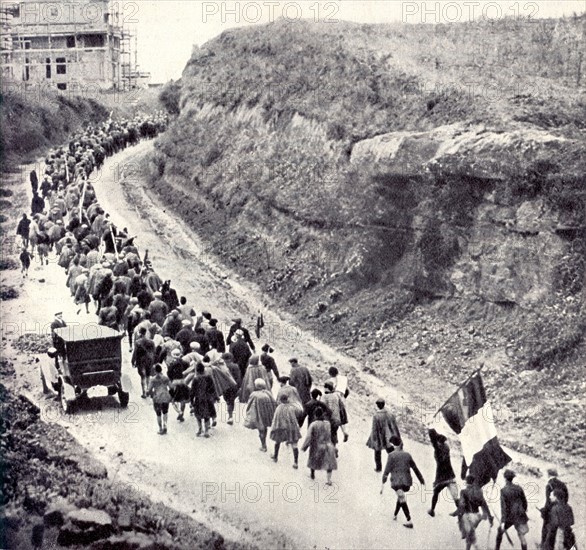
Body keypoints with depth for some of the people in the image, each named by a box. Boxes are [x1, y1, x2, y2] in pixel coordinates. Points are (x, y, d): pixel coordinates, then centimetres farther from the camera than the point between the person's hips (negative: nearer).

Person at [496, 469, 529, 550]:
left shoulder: (503, 490, -12)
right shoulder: (518, 488, -2)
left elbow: (503, 506, -16)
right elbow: (524, 501, 7)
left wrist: (503, 521, -15)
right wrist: (524, 511, 26)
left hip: (510, 516, -2)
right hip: (520, 514, 2)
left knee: (500, 530, 21)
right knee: (521, 535, 3)